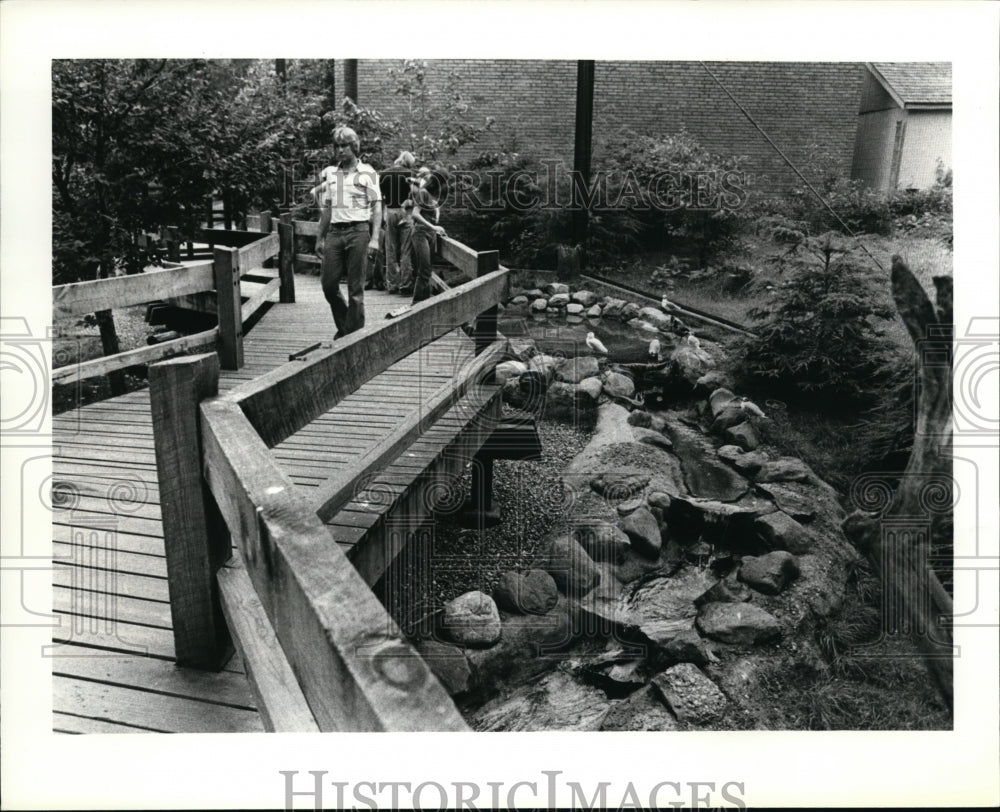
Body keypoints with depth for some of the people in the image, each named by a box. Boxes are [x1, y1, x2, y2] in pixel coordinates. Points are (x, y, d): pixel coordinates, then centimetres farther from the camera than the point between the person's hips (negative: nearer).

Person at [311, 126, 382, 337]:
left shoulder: (367, 173, 1)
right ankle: (344, 327, 23)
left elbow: (376, 207, -3)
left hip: (357, 232, -4)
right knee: (328, 284, 3)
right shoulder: (330, 174, 15)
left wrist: (375, 239, -13)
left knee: (355, 288, -2)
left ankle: (354, 334, 7)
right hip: (334, 233, 5)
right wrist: (320, 238, 18)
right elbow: (327, 209, 20)